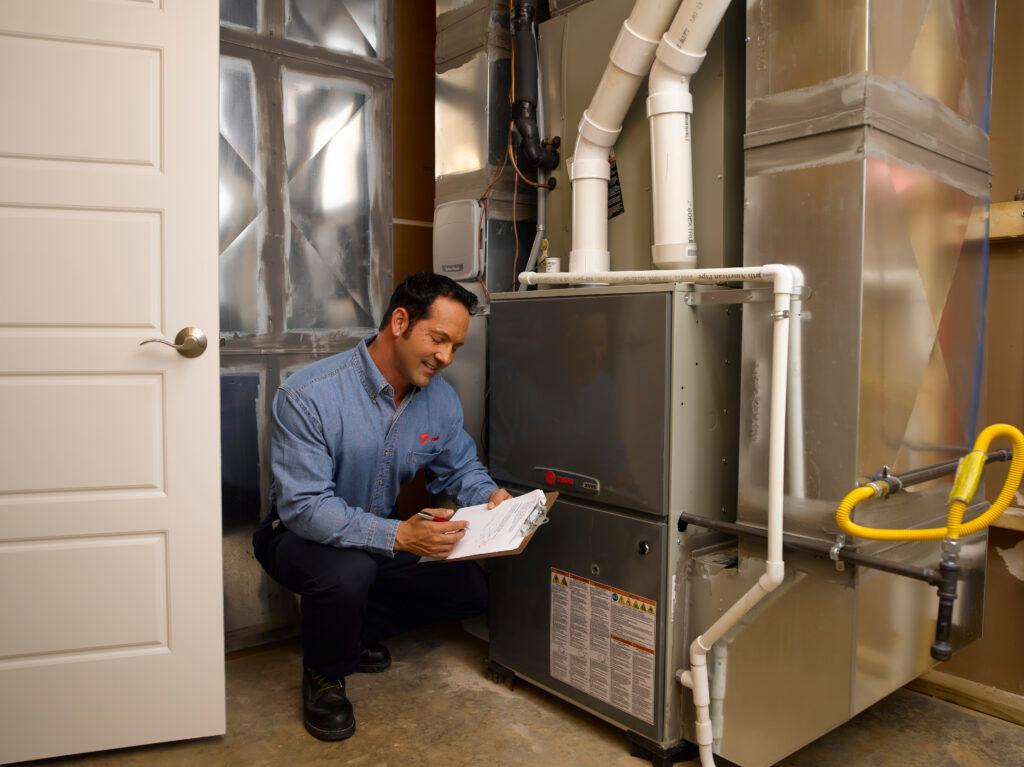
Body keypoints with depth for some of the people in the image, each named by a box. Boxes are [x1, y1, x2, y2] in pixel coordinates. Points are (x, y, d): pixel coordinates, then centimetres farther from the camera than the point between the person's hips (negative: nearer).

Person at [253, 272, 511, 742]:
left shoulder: (440, 397, -8)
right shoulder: (308, 396, -28)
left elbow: (459, 467, 6)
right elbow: (304, 507, -31)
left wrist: (489, 495, -18)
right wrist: (397, 536, -43)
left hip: (382, 536, 6)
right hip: (300, 537, -6)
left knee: (470, 590, -6)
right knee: (349, 572, -38)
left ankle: (354, 631, 16)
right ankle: (323, 676, -3)